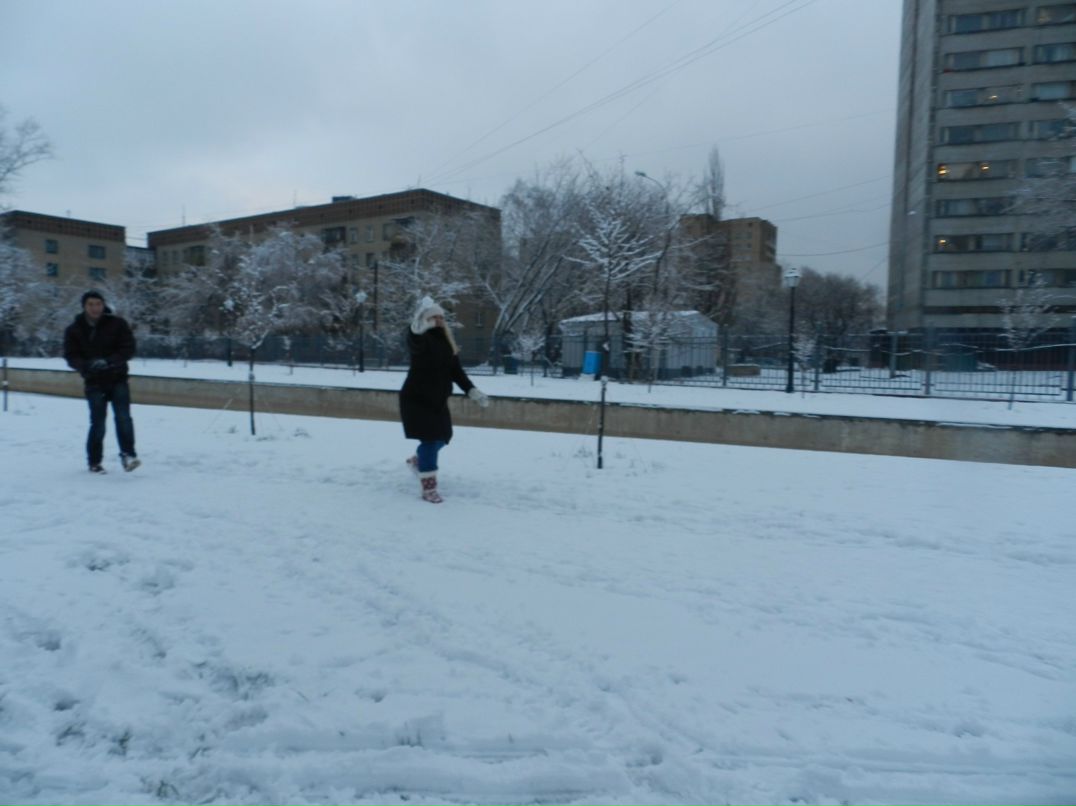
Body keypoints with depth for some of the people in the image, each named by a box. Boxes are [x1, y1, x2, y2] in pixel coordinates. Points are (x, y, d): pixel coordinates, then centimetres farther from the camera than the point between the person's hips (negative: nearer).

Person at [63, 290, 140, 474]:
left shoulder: (117, 324, -4)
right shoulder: (74, 330, 0)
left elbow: (129, 349, -8)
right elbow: (71, 357, -3)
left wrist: (109, 361, -24)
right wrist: (88, 365, -24)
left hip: (118, 379, 0)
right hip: (94, 383, 1)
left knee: (123, 417, -14)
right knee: (97, 424, 2)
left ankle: (128, 455, -8)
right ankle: (94, 462, 16)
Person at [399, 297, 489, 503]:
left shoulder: (447, 342, 5)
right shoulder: (420, 339, -16)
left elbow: (456, 370, 6)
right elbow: (414, 343, -42)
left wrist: (472, 391, -3)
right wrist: (419, 326, -62)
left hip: (437, 400, 7)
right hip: (416, 399, -7)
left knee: (441, 438, 16)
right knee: (430, 439, -11)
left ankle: (417, 460, 46)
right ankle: (428, 488, -2)